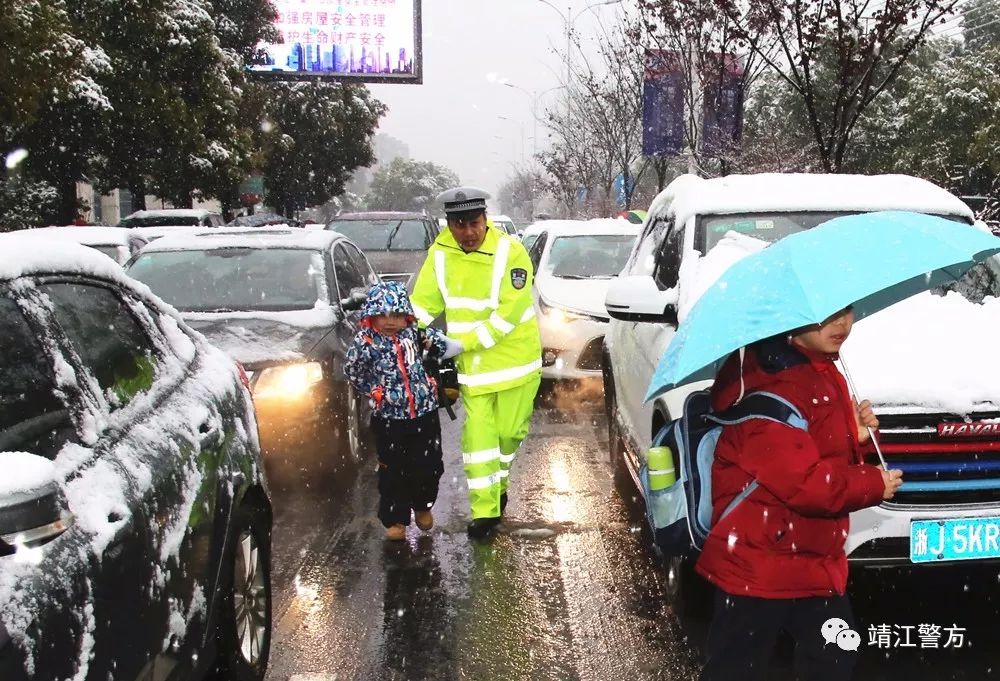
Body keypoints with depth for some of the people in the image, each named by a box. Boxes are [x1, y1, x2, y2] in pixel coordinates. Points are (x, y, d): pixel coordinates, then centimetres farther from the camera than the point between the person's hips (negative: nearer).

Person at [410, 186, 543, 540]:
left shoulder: (510, 252, -18)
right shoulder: (439, 254, -6)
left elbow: (508, 313, -23)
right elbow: (422, 305, 1)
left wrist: (462, 343, -24)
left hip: (515, 360, -2)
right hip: (472, 366, 2)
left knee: (508, 431, 9)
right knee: (478, 436, -1)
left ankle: (497, 487, 36)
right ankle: (485, 510, 5)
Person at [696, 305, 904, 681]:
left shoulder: (821, 371, 10)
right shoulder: (767, 382, -23)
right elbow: (801, 481, -26)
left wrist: (856, 436, 0)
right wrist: (873, 484, -13)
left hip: (816, 561, 9)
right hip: (758, 565, -9)